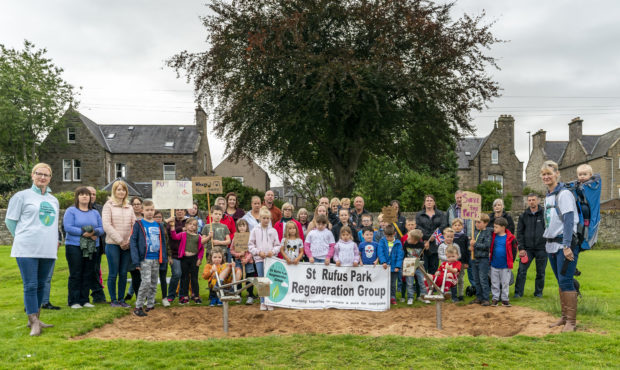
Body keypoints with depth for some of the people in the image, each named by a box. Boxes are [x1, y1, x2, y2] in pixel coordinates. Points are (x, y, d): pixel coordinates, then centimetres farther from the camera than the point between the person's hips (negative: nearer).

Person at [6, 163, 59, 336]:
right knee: (30, 286, -5)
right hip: (27, 250, -5)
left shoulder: (54, 200, 16)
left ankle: (35, 319, 21)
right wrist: (23, 238, 4)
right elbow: (10, 221, 3)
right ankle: (34, 323, -1)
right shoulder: (22, 196, 1)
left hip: (48, 250, 5)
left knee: (41, 285, 11)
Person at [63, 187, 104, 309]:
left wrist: (94, 232, -15)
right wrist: (83, 233, -16)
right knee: (75, 274, -2)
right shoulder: (71, 211, 0)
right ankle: (73, 301, 5)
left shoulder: (95, 213, 15)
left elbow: (101, 228, 7)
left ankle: (84, 300, 15)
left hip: (91, 247, 5)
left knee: (88, 274, 7)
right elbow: (67, 227, -12)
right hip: (74, 246, -5)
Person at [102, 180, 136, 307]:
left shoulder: (129, 207, 14)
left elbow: (134, 225, 9)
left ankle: (121, 299, 17)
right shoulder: (108, 205, 0)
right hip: (113, 244, -4)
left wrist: (130, 240, -6)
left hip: (127, 245, 4)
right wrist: (120, 241, -12)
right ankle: (113, 300, 13)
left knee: (123, 274, 7)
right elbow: (107, 225, -8)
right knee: (113, 274, 1)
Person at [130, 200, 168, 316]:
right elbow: (133, 242, -7)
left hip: (156, 259, 5)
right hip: (145, 259, -5)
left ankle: (150, 305, 22)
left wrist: (164, 258, 5)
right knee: (146, 282, -12)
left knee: (154, 284, 10)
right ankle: (138, 307, -1)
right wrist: (136, 261, -15)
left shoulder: (159, 226, 11)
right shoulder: (138, 225, -3)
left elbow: (163, 243, 14)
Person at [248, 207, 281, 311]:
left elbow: (277, 245, 7)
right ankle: (263, 302, 12)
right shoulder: (255, 230, 3)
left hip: (271, 258, 0)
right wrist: (258, 252, -9)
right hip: (259, 259, 0)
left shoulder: (273, 231, 5)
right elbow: (251, 245, 4)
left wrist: (273, 251, -11)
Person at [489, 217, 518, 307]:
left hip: (505, 266, -3)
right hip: (494, 265, 3)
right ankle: (495, 298, 20)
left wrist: (510, 262, -1)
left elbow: (514, 250, 0)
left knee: (505, 283, 7)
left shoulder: (510, 238, -8)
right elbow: (490, 247, 14)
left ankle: (504, 299, 18)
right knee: (494, 283, 9)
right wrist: (490, 255, 6)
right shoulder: (493, 236, 0)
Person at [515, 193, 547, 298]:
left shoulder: (544, 214, -1)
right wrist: (521, 248, -1)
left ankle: (538, 292, 23)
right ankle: (518, 292, 3)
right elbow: (519, 232, 6)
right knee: (522, 270, -4)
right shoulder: (524, 216, 5)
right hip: (527, 249, 1)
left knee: (540, 272, 8)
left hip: (541, 248, -1)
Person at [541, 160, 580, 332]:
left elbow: (569, 221, -16)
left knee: (566, 281, -9)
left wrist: (566, 246, -22)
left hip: (565, 244, -8)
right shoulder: (547, 196, 15)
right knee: (560, 282, 12)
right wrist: (547, 242, 15)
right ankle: (564, 316, 20)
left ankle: (571, 321, -2)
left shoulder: (564, 194, -9)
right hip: (552, 245, 8)